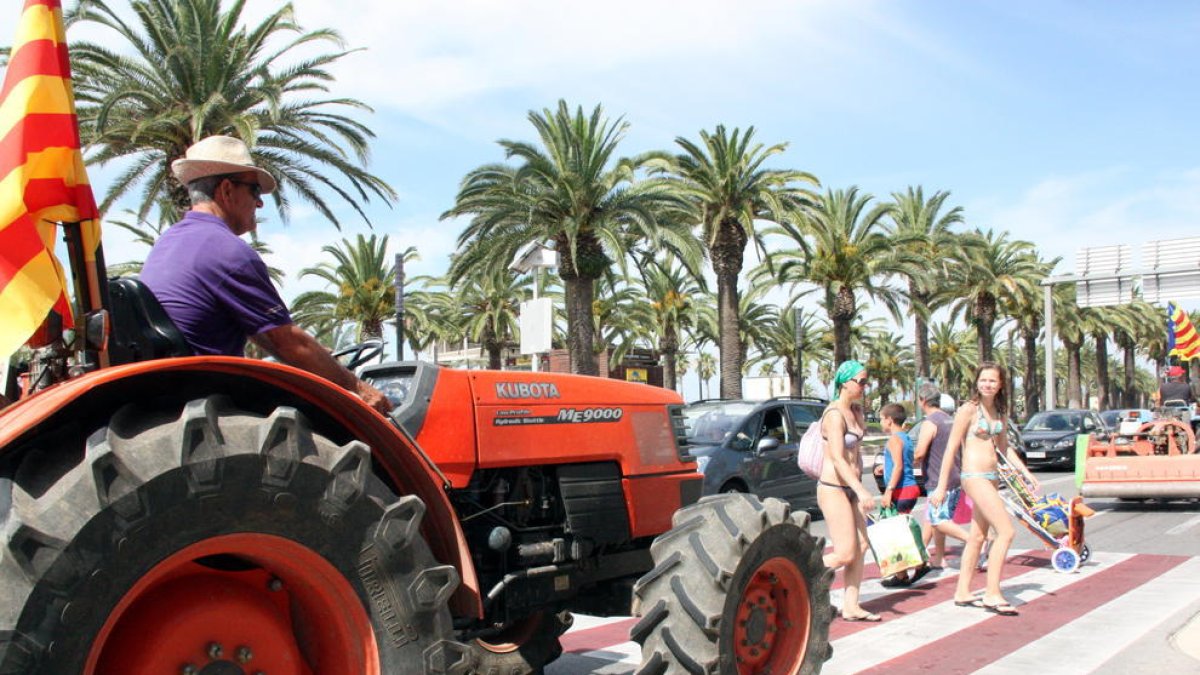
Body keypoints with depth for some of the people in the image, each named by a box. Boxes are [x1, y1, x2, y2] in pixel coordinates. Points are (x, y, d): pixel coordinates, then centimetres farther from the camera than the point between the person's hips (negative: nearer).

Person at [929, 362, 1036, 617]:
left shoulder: (999, 412, 12)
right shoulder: (969, 409, -10)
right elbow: (951, 449, -9)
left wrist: (1025, 472, 12)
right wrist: (941, 486, -11)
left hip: (991, 478, 8)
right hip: (974, 477, -8)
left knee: (977, 536, 12)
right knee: (1006, 531, -14)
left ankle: (962, 593, 21)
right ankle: (992, 594, -9)